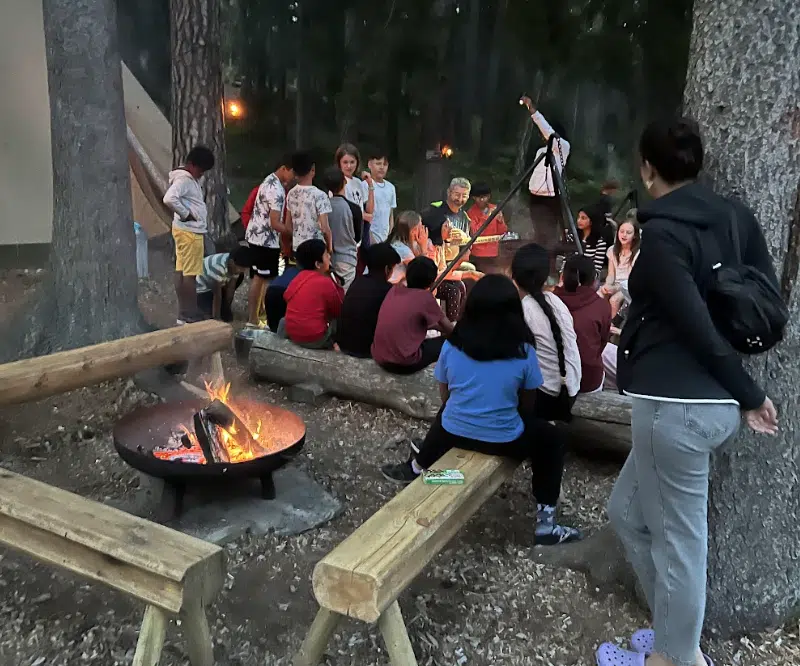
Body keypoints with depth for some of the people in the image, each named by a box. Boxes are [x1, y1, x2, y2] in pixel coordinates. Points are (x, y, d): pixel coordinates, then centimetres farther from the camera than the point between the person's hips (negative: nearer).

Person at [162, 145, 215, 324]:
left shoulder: (191, 179, 15)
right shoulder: (184, 179, -16)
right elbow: (169, 199, -31)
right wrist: (185, 214, -20)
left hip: (191, 231, 10)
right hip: (189, 232, -10)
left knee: (182, 272, 11)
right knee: (189, 274, -7)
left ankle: (184, 315, 17)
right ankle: (188, 317, -3)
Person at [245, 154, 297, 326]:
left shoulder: (271, 181, 10)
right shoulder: (276, 189, -21)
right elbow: (275, 223, -22)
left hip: (257, 236, 10)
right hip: (266, 240, -10)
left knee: (258, 277, 14)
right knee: (268, 280, 0)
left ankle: (252, 318, 21)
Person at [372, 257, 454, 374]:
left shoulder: (395, 289, 7)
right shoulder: (425, 297, -10)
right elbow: (450, 330, 3)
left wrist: (436, 326, 29)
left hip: (379, 358, 7)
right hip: (403, 363, -7)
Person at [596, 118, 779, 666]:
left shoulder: (661, 233, -13)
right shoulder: (736, 217, 8)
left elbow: (699, 328, -17)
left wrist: (750, 394, -4)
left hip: (675, 403, -9)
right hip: (715, 400, 9)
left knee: (677, 537, 8)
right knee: (629, 512, 22)